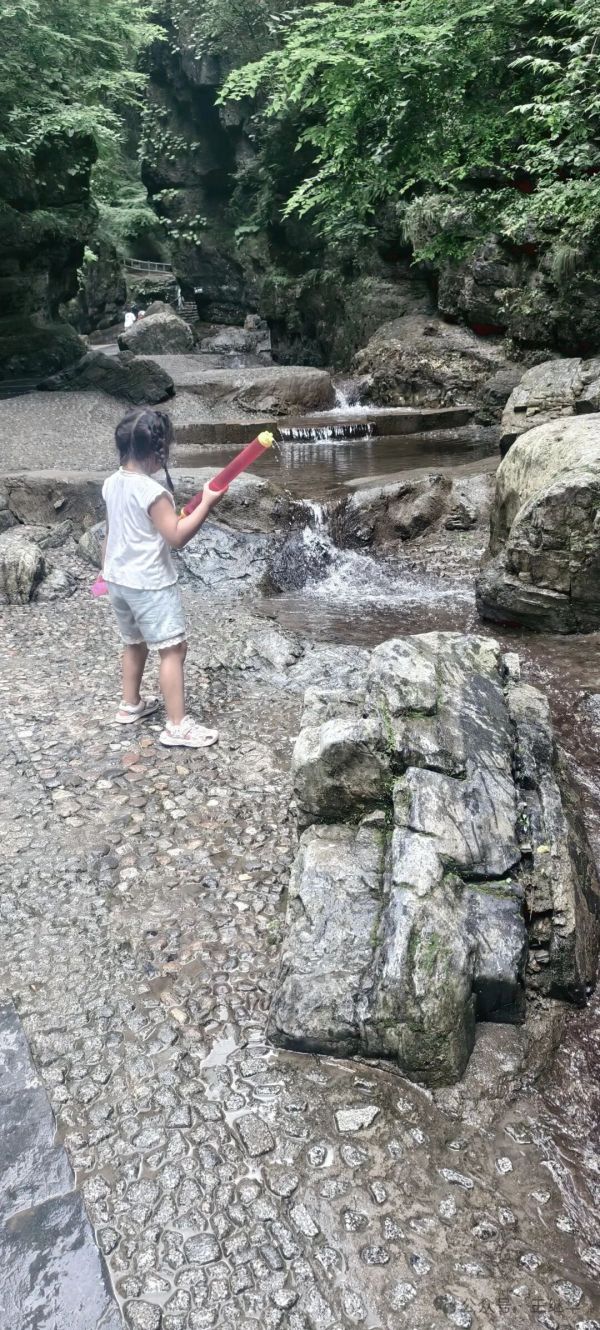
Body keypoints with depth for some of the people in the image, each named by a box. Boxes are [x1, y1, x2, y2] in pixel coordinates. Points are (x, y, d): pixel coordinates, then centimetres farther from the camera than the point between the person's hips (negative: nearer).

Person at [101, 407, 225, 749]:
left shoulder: (112, 484, 4)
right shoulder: (153, 491, -22)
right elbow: (177, 537, -23)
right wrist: (206, 504, -18)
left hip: (118, 579, 9)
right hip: (151, 584, -9)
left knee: (135, 642, 24)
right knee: (174, 648, -4)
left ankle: (131, 705, 37)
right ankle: (178, 726, -3)